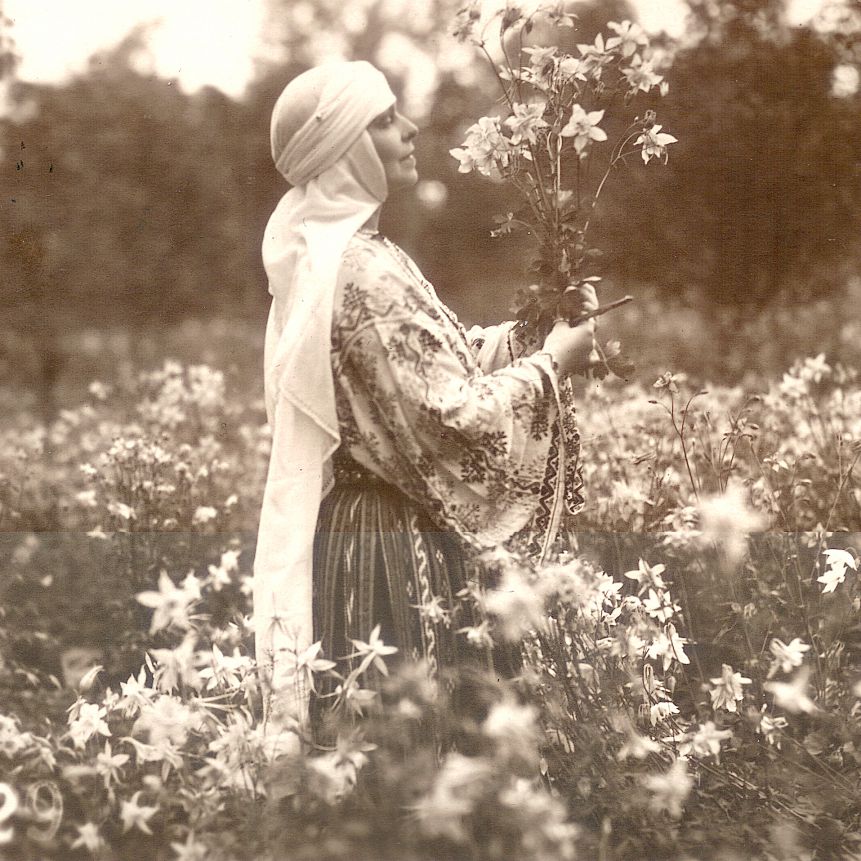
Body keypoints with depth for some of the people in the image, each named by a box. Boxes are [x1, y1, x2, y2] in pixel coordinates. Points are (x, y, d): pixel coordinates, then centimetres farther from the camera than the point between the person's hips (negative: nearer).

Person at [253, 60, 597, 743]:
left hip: (342, 528, 10)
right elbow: (452, 415, -22)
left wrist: (528, 332, 8)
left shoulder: (325, 252, 9)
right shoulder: (365, 272, -21)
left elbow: (424, 366, 17)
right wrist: (551, 364, -8)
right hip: (385, 553, -10)